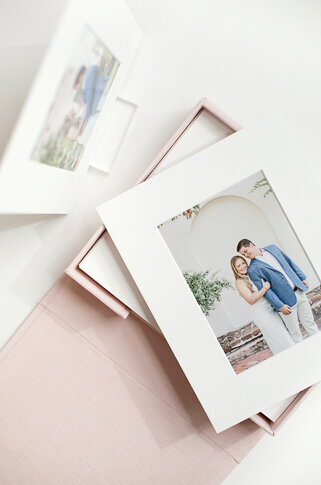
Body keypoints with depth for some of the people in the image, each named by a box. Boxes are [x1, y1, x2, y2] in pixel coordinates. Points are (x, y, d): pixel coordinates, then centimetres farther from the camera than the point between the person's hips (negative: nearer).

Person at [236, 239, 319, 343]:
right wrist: (280, 306, -18)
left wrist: (302, 277, 14)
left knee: (310, 323, 15)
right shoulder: (253, 269, -11)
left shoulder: (272, 248, 6)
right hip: (286, 302, -5)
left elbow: (290, 262, 16)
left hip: (299, 291, 5)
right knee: (295, 334, 5)